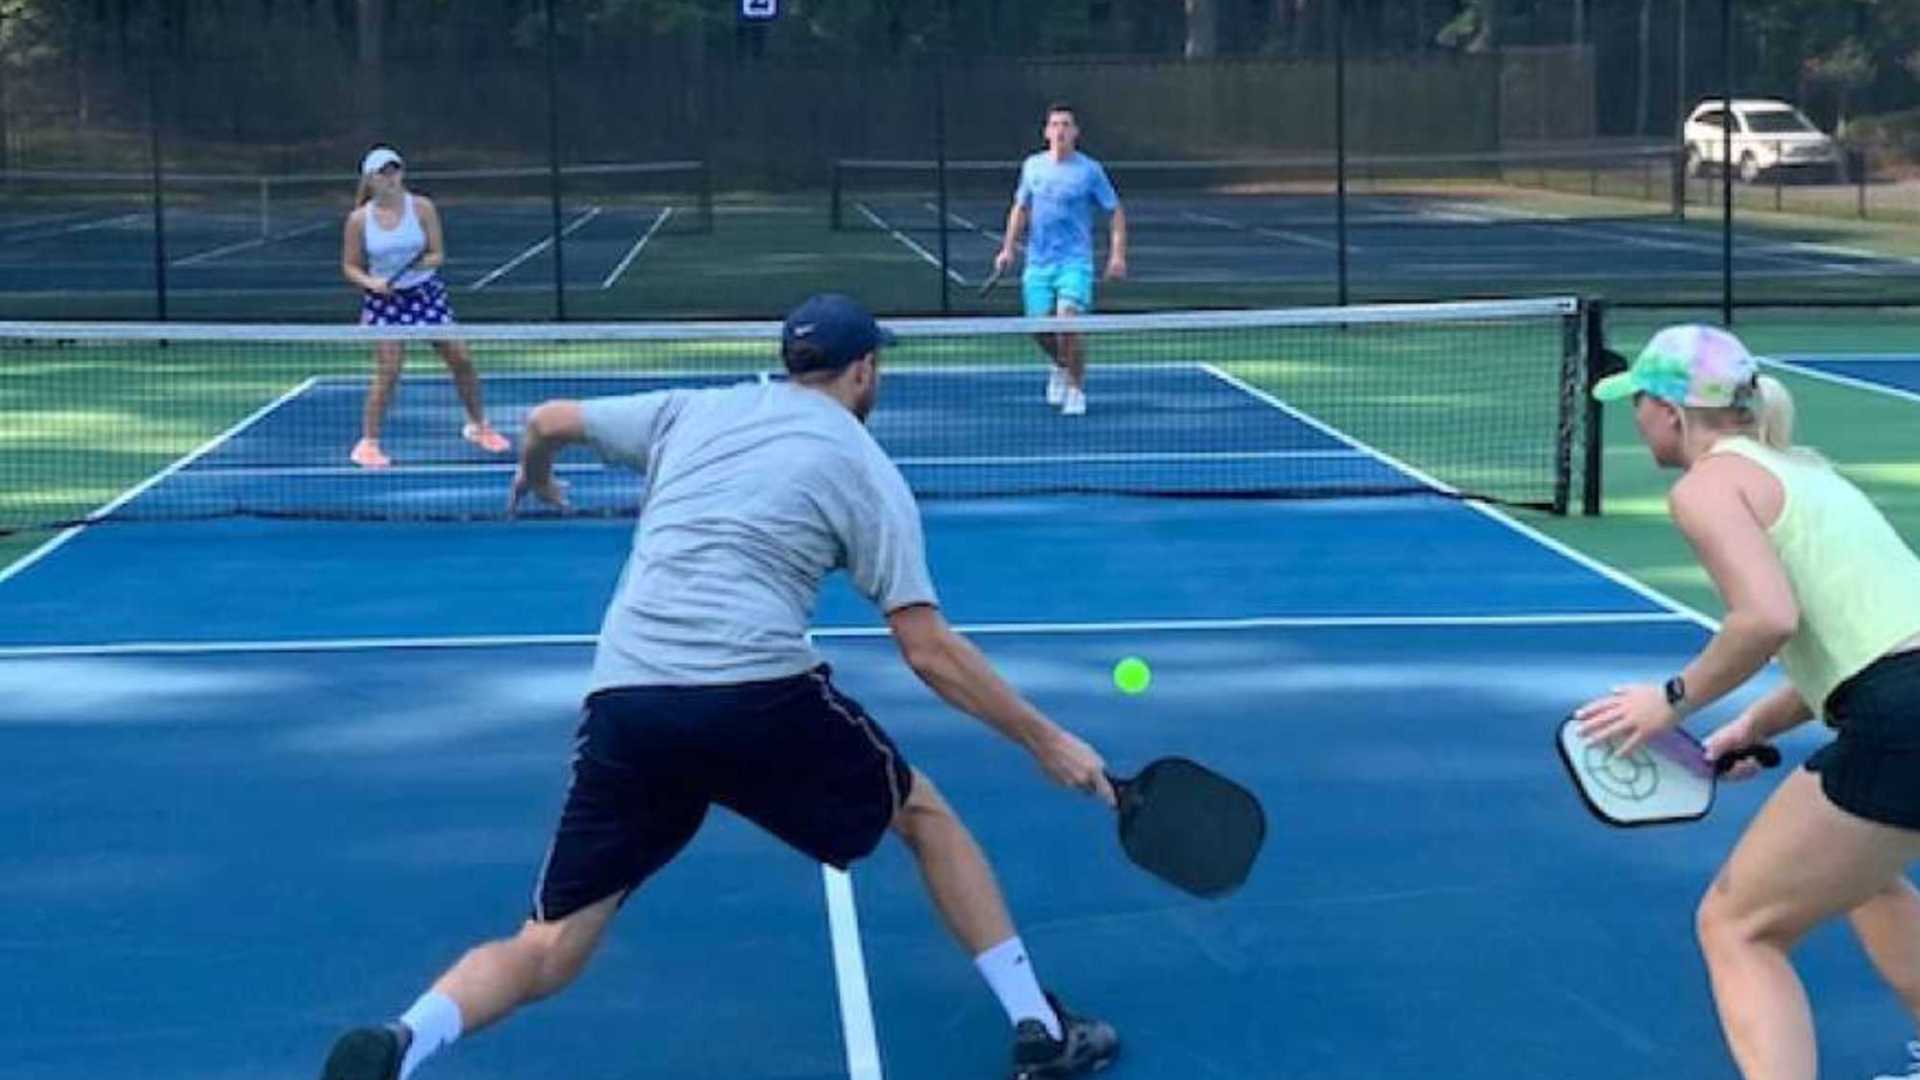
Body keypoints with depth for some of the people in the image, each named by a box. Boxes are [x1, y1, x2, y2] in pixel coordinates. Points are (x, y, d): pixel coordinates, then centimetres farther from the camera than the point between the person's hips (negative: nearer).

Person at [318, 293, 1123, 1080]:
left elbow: (547, 420, 32)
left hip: (624, 701, 3)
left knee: (545, 954, 7)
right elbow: (928, 651, 4)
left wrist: (534, 478, 55)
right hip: (757, 695, -3)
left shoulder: (694, 409, 21)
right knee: (925, 814, 23)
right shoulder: (867, 471, 10)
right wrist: (1046, 741, 12)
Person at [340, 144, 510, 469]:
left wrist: (421, 263, -25)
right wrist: (370, 281, -18)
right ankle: (368, 442, -1)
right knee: (388, 371, -13)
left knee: (461, 360, 2)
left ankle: (477, 425, 24)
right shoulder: (359, 219, -7)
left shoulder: (422, 208, -7)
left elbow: (438, 254, -4)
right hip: (384, 300, -2)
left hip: (426, 293, 2)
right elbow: (350, 266, 1)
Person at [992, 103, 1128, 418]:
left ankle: (1076, 389, -2)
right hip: (1038, 261, 4)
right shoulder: (1033, 166, 8)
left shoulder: (1090, 170, -3)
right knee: (1039, 325, 1)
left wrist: (1118, 254, -9)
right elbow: (1020, 209, 20)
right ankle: (1061, 366, 34)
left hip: (1074, 261, -4)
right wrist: (1008, 248, 12)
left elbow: (1115, 212, 2)